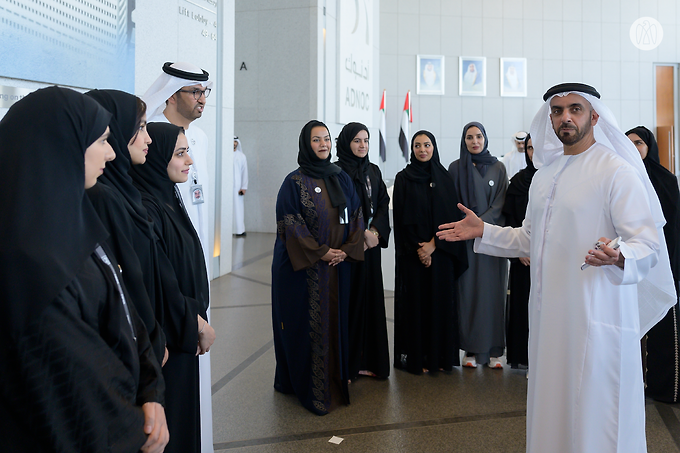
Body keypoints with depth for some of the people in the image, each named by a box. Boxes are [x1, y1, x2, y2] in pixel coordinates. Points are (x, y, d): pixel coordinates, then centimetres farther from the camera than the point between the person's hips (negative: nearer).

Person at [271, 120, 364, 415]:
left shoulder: (341, 179, 10)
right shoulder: (294, 182, -6)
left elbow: (356, 216, 9)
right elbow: (290, 224, -12)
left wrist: (347, 249, -5)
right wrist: (320, 252, -14)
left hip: (338, 266, 5)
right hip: (303, 268, -5)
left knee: (335, 321, 11)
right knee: (307, 324, 1)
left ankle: (335, 380, 25)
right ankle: (310, 388, 14)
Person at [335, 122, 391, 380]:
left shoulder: (374, 171, 14)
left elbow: (384, 203, 9)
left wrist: (375, 231, -7)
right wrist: (362, 233, -14)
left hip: (371, 244, 6)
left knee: (371, 298, 8)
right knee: (349, 298, -4)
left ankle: (368, 360, 17)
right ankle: (345, 363, 6)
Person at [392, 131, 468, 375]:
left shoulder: (444, 178, 7)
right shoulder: (403, 179, 2)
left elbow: (451, 215, 1)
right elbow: (402, 219, -3)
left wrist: (434, 244, -11)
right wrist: (417, 249, -10)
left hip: (440, 252, 2)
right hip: (412, 253, -2)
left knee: (440, 300, 3)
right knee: (415, 302, 0)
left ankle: (440, 355, 13)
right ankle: (414, 357, 8)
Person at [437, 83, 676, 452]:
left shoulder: (617, 171, -9)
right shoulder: (544, 174, 14)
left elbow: (648, 245, -14)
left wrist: (618, 258, -35)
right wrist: (483, 232, 16)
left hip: (596, 315, -7)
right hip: (548, 312, 7)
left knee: (594, 422, 0)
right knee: (550, 409, 17)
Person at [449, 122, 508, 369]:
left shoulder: (498, 168, 8)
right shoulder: (456, 168, 6)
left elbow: (500, 203, 1)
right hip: (465, 238, -1)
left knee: (493, 290, 0)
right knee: (468, 290, -1)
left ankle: (494, 350, 7)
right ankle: (471, 348, 7)